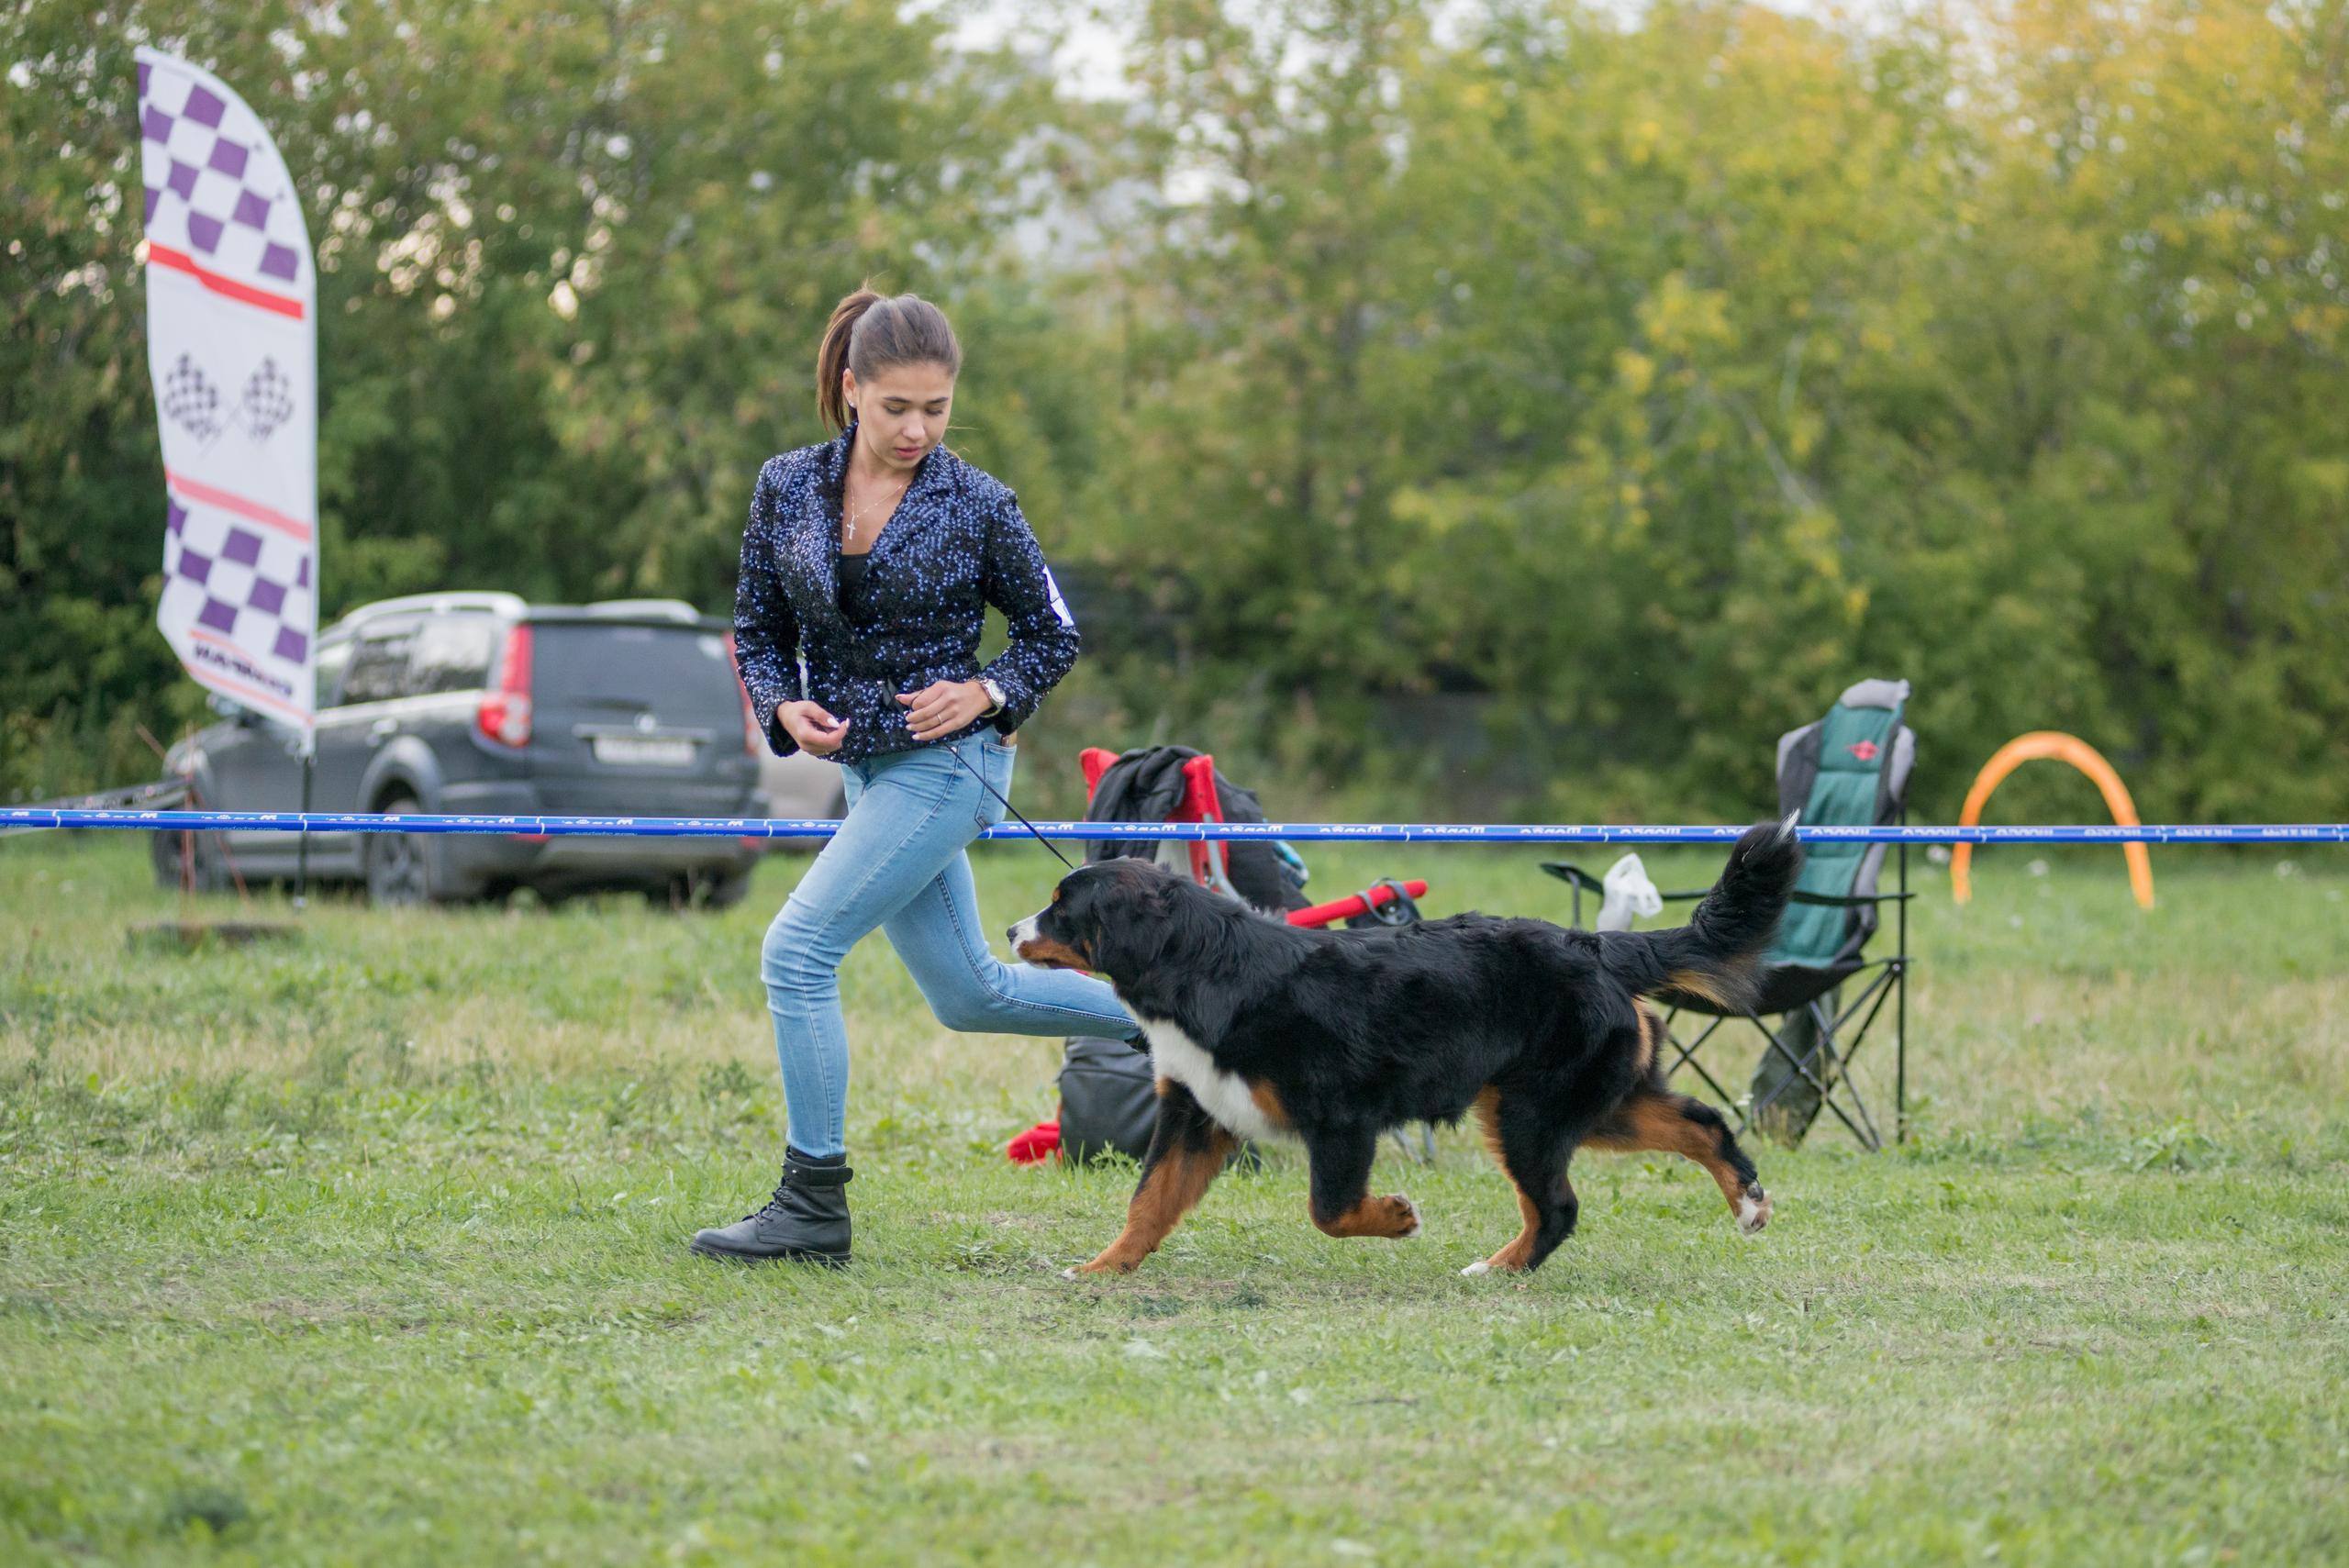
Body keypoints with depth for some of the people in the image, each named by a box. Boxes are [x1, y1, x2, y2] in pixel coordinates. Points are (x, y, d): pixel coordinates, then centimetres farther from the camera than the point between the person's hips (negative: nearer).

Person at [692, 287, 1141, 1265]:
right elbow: (758, 629, 10)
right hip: (865, 767, 6)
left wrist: (984, 693, -15)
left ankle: (813, 1206, -7)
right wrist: (785, 708, -9)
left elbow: (1053, 635, 2)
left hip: (948, 757, -6)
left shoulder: (975, 504, -9)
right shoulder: (787, 487, 0)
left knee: (797, 951, -14)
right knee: (968, 996, 14)